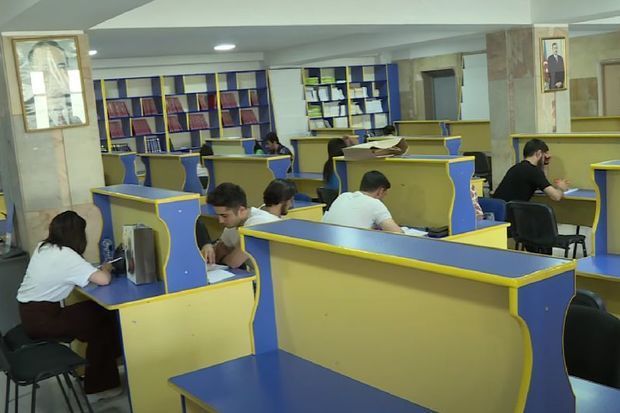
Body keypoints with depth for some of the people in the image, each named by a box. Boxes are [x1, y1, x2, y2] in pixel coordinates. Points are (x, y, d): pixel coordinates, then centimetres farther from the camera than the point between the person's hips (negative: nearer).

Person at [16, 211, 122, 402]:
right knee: (104, 322, 4)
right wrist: (106, 269, -4)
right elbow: (103, 280, -27)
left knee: (97, 312, 12)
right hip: (41, 319, -8)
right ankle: (98, 387, 15)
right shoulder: (66, 255, -20)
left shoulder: (42, 247, 5)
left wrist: (98, 268, 8)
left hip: (29, 312, 8)